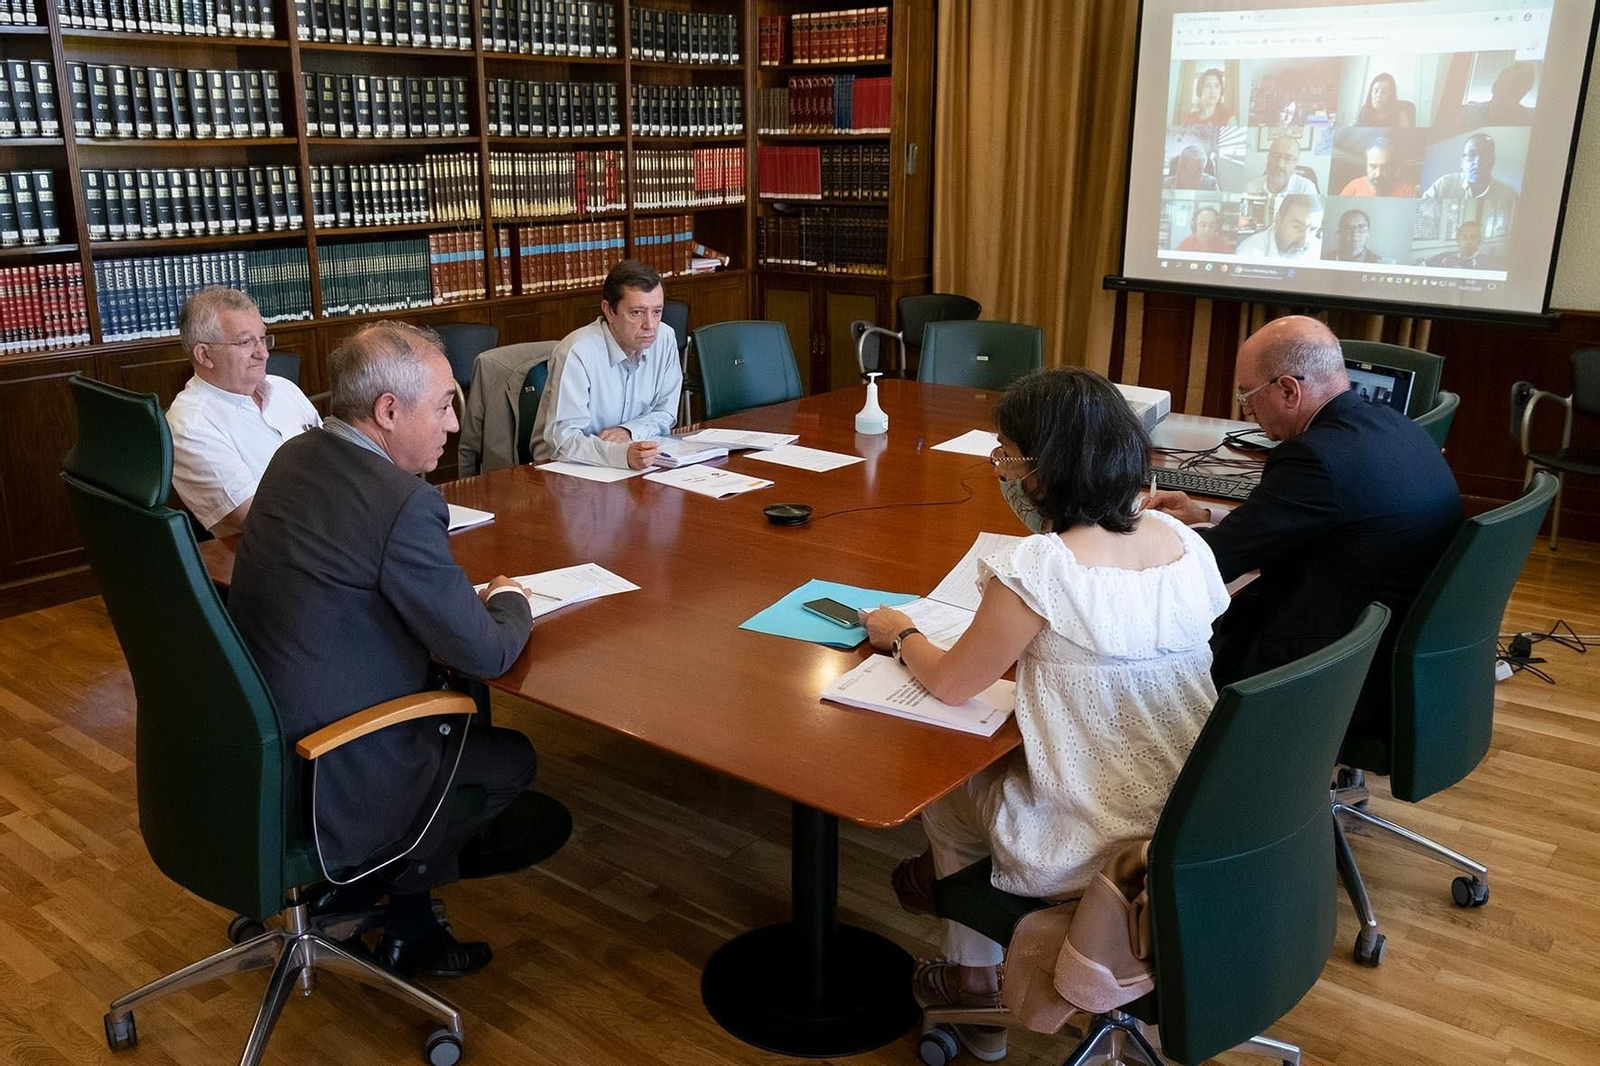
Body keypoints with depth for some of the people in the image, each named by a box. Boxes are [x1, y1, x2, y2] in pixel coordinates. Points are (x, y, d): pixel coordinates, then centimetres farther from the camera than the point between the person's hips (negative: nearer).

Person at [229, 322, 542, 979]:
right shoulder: (406, 504, -25)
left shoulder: (294, 457, 2)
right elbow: (486, 654, -18)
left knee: (457, 708, 26)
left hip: (251, 739, 9)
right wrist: (511, 601, 4)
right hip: (322, 782, -8)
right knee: (513, 759, 13)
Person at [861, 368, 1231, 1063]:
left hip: (1100, 850, -6)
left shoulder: (1036, 568, -25)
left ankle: (973, 981, 43)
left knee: (944, 790, 24)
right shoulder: (1184, 541, -4)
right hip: (1194, 824, 6)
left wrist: (898, 634, 8)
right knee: (1001, 765, 28)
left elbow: (952, 684, -10)